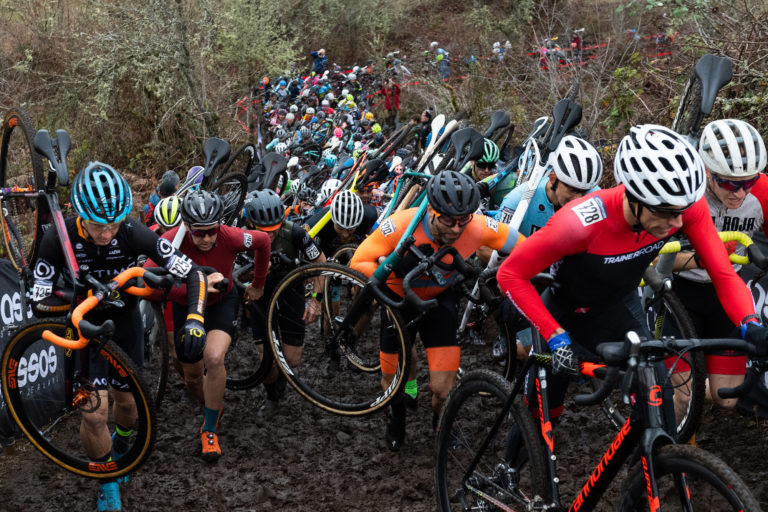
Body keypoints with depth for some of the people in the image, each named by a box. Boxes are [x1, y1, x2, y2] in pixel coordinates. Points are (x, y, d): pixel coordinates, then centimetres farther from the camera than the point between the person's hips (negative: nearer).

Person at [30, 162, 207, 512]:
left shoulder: (133, 234, -26)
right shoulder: (58, 240, -28)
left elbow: (192, 273, -20)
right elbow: (40, 305, -23)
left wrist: (194, 318, -35)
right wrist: (85, 298, -37)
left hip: (124, 321, 2)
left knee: (127, 401, 13)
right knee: (95, 412, -13)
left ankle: (120, 448, 49)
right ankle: (107, 483, 13)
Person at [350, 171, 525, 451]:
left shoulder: (479, 228, -31)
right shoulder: (401, 225, -35)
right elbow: (357, 265, -28)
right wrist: (398, 269, -42)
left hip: (439, 299, 0)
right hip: (399, 299, 0)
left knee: (444, 388, -10)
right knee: (391, 381, 10)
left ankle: (442, 424, 26)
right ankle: (397, 418, 47)